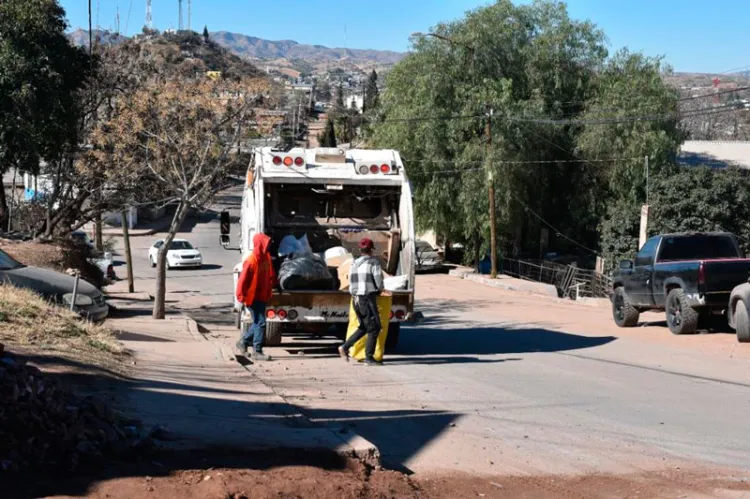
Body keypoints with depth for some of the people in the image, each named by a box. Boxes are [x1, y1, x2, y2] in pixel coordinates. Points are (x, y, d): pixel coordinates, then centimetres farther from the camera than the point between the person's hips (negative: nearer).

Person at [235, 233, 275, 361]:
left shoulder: (266, 257, 3)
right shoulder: (251, 261, -22)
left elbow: (270, 275, 18)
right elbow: (242, 280, -19)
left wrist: (269, 290, 17)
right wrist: (242, 298, -17)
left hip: (262, 296, 9)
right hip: (253, 297, -9)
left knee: (258, 323, 16)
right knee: (260, 323, -7)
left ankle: (242, 343, 31)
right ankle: (257, 352, 0)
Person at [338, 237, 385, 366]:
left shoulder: (354, 263, 12)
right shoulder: (374, 263, -9)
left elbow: (351, 282, 12)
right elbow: (379, 283, -11)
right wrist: (379, 289, 11)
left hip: (356, 299, 7)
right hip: (368, 298, -7)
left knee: (364, 327, 19)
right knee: (374, 328, 2)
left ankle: (345, 347, 12)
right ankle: (369, 357, 1)